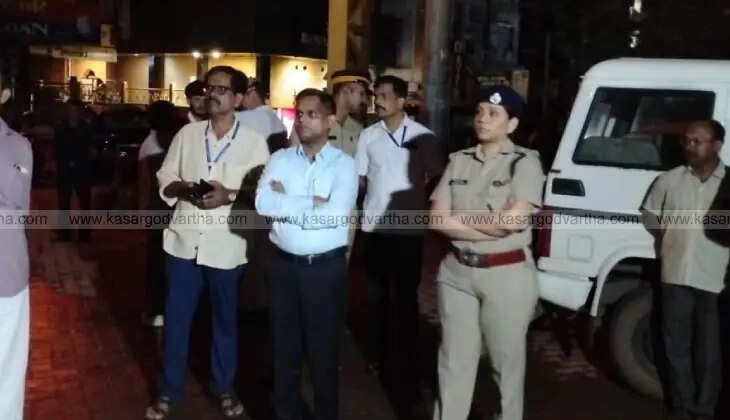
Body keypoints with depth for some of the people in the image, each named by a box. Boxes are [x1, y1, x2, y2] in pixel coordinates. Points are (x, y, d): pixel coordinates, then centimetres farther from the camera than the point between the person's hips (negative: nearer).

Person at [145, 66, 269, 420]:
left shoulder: (254, 141, -4)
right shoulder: (188, 133, 4)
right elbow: (164, 179, 7)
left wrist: (229, 195, -20)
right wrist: (182, 188, -14)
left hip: (226, 244, -2)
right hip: (184, 239, 2)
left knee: (225, 318, 13)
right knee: (176, 317, 10)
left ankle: (224, 386, 32)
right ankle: (169, 390, 26)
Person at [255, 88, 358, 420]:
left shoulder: (344, 164, -5)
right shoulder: (279, 159, 4)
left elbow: (335, 214, -20)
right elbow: (263, 203, -12)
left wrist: (286, 201, -12)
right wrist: (314, 202, -15)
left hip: (326, 269, -3)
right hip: (283, 265, 3)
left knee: (323, 352, 10)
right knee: (284, 349, 16)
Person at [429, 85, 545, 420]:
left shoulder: (525, 162, -6)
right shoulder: (458, 161, 6)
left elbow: (513, 220, -19)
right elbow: (437, 219, -2)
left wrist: (458, 217, -7)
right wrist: (491, 227, -12)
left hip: (507, 274, -3)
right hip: (456, 272, 4)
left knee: (507, 362, 11)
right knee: (454, 361, 12)